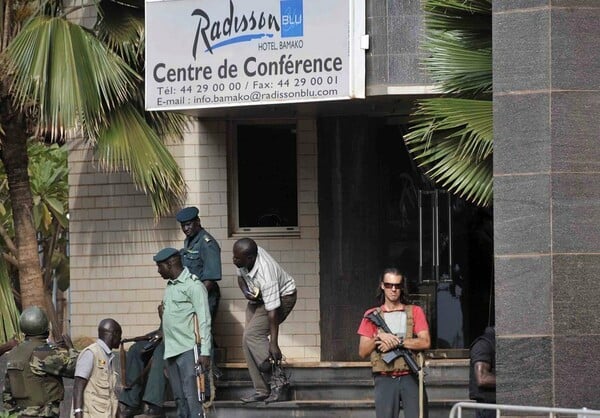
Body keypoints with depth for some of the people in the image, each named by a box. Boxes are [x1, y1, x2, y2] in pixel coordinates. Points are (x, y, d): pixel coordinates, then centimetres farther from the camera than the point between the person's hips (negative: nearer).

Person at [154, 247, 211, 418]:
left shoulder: (193, 285, -7)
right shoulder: (170, 286, 17)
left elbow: (204, 320, -11)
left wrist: (205, 352, -17)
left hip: (188, 350, -8)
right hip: (171, 351, 8)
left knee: (191, 397, -12)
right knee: (179, 399, 8)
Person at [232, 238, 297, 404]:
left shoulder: (266, 276, -39)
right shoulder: (244, 260, -17)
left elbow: (272, 311, -37)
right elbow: (240, 276, 6)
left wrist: (273, 344, -36)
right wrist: (245, 291, -17)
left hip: (281, 297, -8)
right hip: (257, 298, 8)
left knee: (253, 335, -25)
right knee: (247, 342, -2)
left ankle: (278, 381, -19)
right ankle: (262, 390, 0)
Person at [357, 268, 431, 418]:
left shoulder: (414, 312, 9)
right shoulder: (372, 315, 11)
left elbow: (425, 342, -4)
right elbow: (362, 352, 6)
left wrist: (397, 342, -13)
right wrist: (378, 338, -11)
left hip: (411, 378, -1)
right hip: (385, 380, 1)